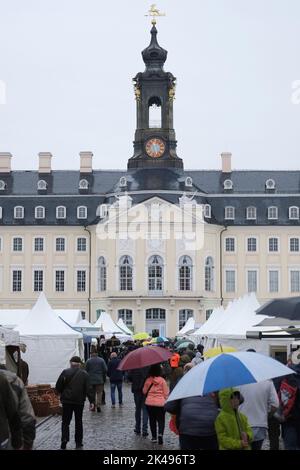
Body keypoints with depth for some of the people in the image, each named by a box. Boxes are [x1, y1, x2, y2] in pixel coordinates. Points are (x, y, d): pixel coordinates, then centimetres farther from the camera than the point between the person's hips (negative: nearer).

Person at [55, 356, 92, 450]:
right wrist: (91, 401, -3)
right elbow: (88, 389, -6)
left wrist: (62, 394, 14)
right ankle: (78, 443, 14)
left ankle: (64, 441, -11)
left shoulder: (65, 372, -5)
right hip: (79, 401, 1)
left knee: (65, 422, 6)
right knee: (78, 422, 13)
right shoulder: (84, 374, -1)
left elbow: (58, 386, -5)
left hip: (67, 400, -1)